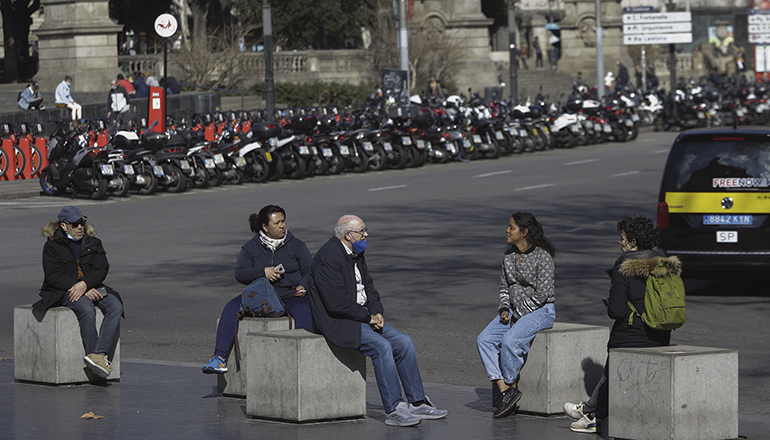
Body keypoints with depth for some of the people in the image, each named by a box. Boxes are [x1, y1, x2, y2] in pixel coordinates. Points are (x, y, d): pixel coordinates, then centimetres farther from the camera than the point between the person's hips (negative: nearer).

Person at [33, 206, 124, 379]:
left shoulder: (93, 243, 15)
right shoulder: (52, 246, 4)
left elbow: (102, 269, 2)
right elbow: (53, 276, -7)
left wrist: (84, 284, -21)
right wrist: (85, 291, -17)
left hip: (92, 288, 4)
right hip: (63, 292, -4)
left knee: (115, 306, -27)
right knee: (87, 309, -36)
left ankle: (99, 354, -40)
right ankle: (97, 358, -35)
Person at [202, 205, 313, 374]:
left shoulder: (296, 245, 11)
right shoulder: (251, 247, 10)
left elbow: (309, 270, 7)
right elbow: (239, 273, 2)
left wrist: (303, 286, -14)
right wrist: (262, 272, -15)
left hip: (290, 294, -1)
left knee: (304, 312, -36)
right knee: (232, 308, -26)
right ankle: (220, 358, -28)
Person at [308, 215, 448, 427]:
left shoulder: (356, 254, 11)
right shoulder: (329, 257, -19)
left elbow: (368, 287, 18)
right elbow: (337, 303, -24)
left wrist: (376, 313, -2)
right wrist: (368, 317, -16)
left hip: (362, 315, 10)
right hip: (337, 321, -10)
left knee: (404, 343, -3)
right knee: (382, 346, -27)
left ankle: (418, 403, 2)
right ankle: (394, 410, -23)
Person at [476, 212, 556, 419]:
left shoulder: (542, 256, -13)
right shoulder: (509, 255, 9)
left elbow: (542, 293, -16)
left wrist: (518, 315, -14)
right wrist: (504, 309, -2)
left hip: (539, 311, -7)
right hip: (514, 310, 7)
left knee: (510, 341, -32)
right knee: (484, 340, -16)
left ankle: (510, 387, -11)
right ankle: (504, 391, -21)